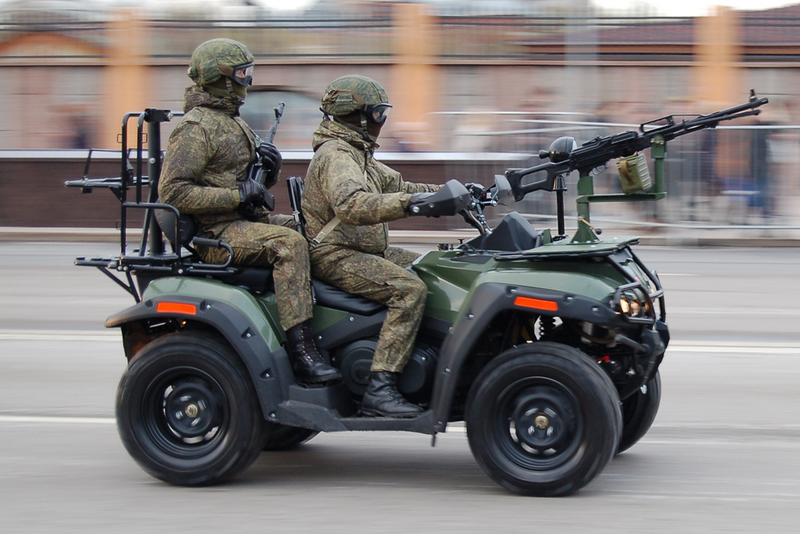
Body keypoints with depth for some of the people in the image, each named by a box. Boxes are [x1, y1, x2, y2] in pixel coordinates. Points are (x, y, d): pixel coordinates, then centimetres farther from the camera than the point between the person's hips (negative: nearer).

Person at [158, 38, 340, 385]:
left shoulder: (232, 122, 21)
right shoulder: (195, 128, -11)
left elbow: (254, 185, 27)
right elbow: (172, 192, -20)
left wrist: (269, 167, 3)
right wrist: (236, 195, -21)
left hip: (247, 220, 10)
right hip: (216, 233, -10)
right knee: (288, 244, -30)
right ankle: (301, 351, -35)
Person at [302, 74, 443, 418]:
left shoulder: (358, 154, 20)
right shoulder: (335, 156, -15)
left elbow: (396, 186, 25)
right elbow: (350, 204, -33)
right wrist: (405, 204, -43)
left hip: (366, 251, 11)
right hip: (336, 257, -11)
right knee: (409, 289, -28)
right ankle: (379, 390, -33)